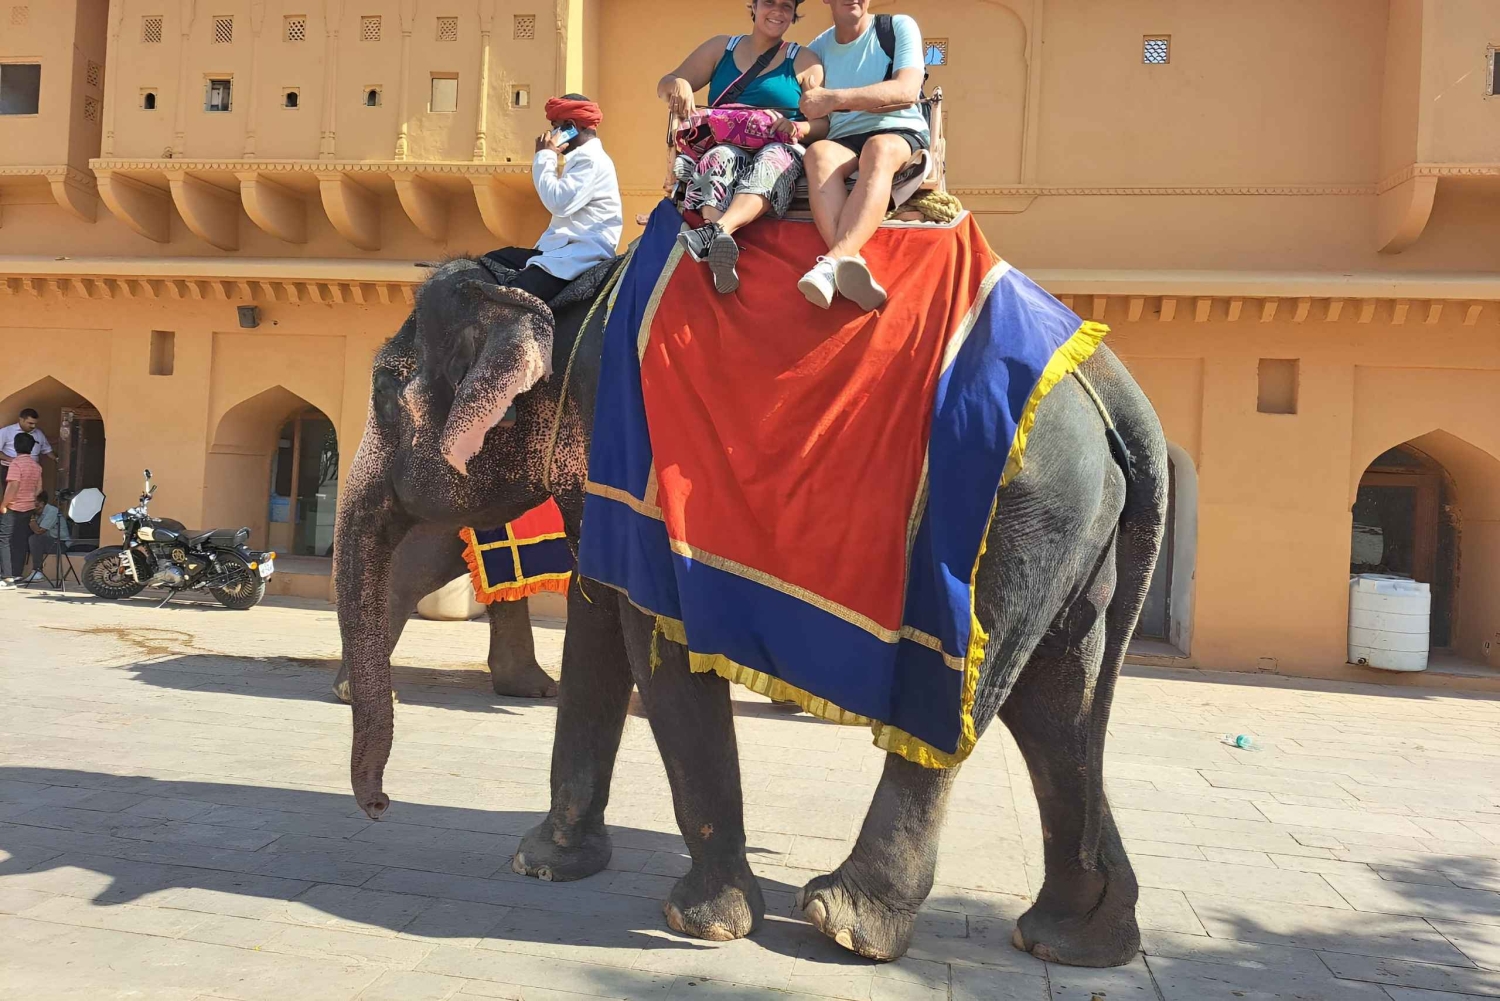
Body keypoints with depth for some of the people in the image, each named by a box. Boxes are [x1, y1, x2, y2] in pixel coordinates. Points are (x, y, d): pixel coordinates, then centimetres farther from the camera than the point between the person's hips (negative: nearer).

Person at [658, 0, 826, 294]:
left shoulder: (804, 61, 13)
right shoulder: (720, 47, 18)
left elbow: (824, 123, 5)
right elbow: (664, 86, 14)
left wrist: (799, 129, -19)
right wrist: (679, 85, -12)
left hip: (781, 150, -1)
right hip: (727, 146, 2)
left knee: (769, 162, -37)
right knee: (720, 158, -34)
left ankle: (715, 231, -65)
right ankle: (721, 251, -61)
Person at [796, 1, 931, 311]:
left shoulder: (899, 26, 4)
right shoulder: (820, 46, 15)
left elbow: (907, 91, -11)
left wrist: (836, 98, -20)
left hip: (901, 135, -2)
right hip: (844, 141, 3)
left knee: (879, 148, -38)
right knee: (818, 152, -33)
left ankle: (833, 263, -59)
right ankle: (854, 264, -56)